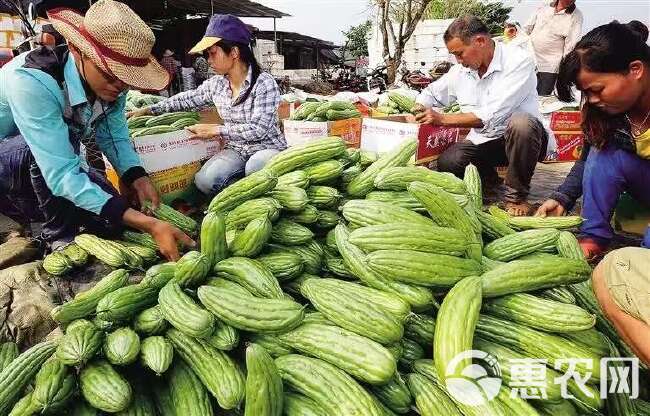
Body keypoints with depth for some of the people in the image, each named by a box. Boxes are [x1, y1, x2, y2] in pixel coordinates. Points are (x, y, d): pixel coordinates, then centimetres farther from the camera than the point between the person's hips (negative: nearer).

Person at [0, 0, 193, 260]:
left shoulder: (110, 84, -17)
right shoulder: (33, 81, -37)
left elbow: (115, 138, -3)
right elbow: (61, 175, -41)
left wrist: (139, 179, -24)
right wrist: (148, 224, -47)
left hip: (51, 170, 6)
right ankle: (61, 238, -10)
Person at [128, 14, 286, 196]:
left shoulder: (264, 83, -16)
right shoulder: (215, 84, 3)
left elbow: (259, 129, -23)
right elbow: (189, 99, 17)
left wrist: (216, 130, -20)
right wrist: (149, 110, 15)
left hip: (267, 148, -4)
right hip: (235, 150, 4)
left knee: (256, 165, -38)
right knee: (204, 181, -21)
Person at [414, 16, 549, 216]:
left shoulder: (519, 61, -16)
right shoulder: (460, 71, 3)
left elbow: (492, 116, -25)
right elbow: (431, 93, 19)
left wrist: (443, 119, -23)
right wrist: (418, 111, -2)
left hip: (520, 139, -4)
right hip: (482, 141, 5)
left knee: (521, 123, -38)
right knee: (446, 162, -23)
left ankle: (516, 196, -16)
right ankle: (489, 181, 11)